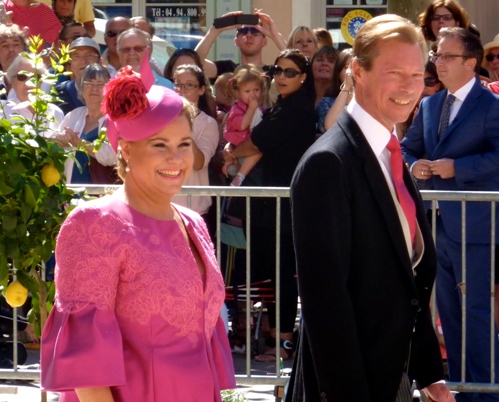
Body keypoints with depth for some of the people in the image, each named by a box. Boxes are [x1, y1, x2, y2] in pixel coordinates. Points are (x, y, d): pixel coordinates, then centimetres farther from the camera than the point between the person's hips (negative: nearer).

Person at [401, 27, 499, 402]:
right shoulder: (429, 105, 13)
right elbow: (408, 148, 20)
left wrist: (455, 167, -24)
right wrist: (415, 165, -2)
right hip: (438, 224, 8)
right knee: (449, 310, 15)